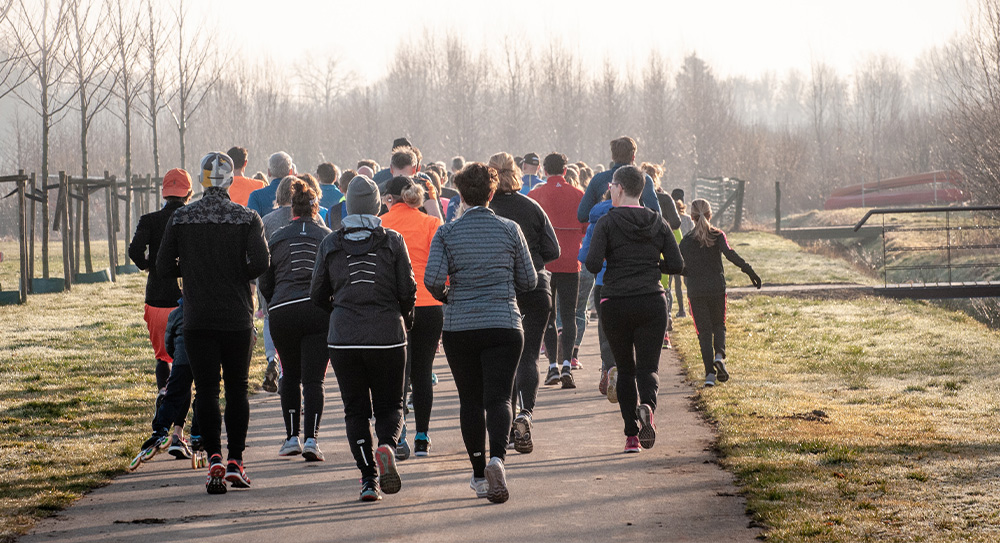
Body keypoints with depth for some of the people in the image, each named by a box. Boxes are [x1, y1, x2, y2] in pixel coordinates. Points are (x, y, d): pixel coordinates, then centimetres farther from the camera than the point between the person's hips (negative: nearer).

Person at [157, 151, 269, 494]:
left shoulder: (181, 218, -1)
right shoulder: (247, 218, -4)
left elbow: (164, 268, -1)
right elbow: (260, 263, -16)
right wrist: (238, 275, 4)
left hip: (197, 320, 0)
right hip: (237, 318, 0)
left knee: (206, 390, 2)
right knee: (237, 390, 10)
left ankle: (214, 459, -10)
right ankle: (235, 462, 9)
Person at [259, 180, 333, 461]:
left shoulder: (275, 238, 8)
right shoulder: (327, 237, 6)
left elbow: (264, 284, 11)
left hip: (282, 312, 1)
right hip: (320, 311, -1)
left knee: (290, 376, 17)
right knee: (313, 378, -1)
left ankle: (292, 437, 14)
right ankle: (311, 438, -13)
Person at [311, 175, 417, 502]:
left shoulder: (330, 245, 2)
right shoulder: (392, 242, -2)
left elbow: (318, 296, 8)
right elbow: (408, 292, -2)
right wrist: (404, 319, 19)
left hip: (343, 338, 1)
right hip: (387, 337, -1)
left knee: (356, 410, 10)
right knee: (389, 406, 11)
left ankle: (368, 478, -1)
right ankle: (387, 446, -21)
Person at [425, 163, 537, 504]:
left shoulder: (447, 233, -2)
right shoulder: (509, 230, 0)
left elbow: (432, 279, -12)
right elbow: (528, 280, 4)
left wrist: (446, 296, 10)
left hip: (459, 327, 1)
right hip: (503, 324, 0)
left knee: (470, 400, 12)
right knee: (498, 397, -5)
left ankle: (479, 474, 17)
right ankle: (497, 458, -31)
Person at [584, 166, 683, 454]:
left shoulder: (607, 222, -6)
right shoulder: (657, 222, 5)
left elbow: (593, 264, -14)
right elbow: (676, 265, 3)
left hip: (615, 304, -1)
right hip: (651, 302, 2)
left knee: (625, 368, 11)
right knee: (647, 367, 3)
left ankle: (632, 436, 4)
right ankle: (647, 405, -31)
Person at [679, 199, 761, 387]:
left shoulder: (686, 241, 2)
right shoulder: (718, 235, -1)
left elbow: (681, 268, 2)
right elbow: (730, 254, -17)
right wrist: (749, 271, -19)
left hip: (695, 292, 0)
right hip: (717, 287, 0)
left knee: (704, 330, 4)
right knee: (719, 324, 19)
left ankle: (710, 372, -7)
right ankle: (719, 355, -10)